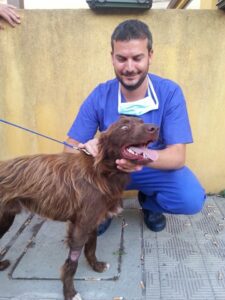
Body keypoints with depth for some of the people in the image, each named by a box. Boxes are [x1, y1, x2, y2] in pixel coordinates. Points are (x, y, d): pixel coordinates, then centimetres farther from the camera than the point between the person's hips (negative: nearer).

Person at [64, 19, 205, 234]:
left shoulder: (170, 93, -18)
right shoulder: (99, 96, -15)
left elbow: (177, 156, -23)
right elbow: (70, 148, -14)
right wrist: (86, 150, -39)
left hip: (156, 168, 0)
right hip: (108, 168, 1)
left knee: (192, 199, -26)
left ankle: (148, 202, 9)